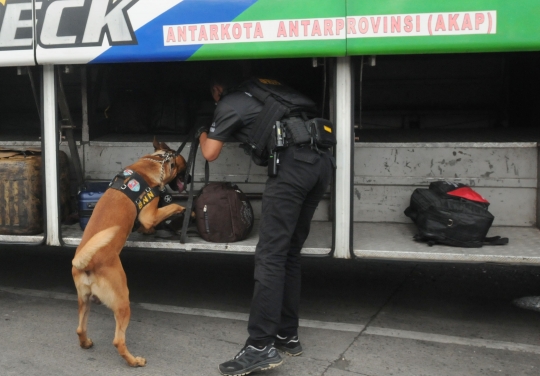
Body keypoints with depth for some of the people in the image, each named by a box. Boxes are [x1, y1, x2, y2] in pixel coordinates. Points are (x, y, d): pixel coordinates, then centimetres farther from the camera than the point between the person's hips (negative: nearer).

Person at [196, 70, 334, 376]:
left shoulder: (228, 105, 12)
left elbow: (211, 154, 15)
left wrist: (203, 135, 35)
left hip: (293, 165, -8)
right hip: (322, 161, 8)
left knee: (270, 256, -9)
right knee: (290, 253, 14)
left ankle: (261, 347, -11)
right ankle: (288, 335, 19)